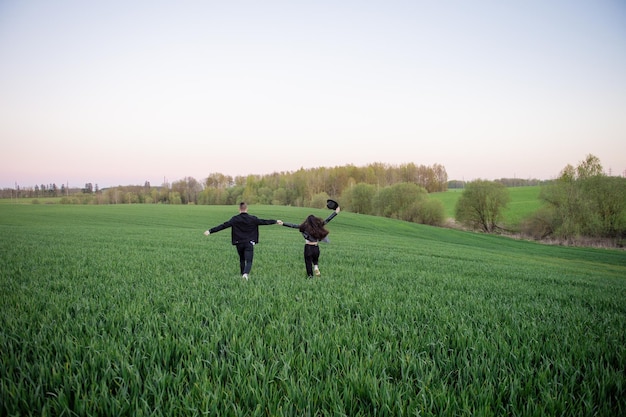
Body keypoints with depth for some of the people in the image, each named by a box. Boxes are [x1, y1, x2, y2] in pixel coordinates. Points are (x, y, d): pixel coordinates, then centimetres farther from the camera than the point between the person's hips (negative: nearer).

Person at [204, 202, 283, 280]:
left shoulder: (235, 219, -5)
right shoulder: (252, 219, -3)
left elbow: (223, 225, -9)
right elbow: (264, 222, 7)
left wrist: (210, 231, -9)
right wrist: (276, 221, 20)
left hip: (239, 243, 1)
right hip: (249, 243, -1)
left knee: (242, 260, 22)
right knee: (249, 261, -5)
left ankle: (243, 274, 27)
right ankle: (246, 273, -30)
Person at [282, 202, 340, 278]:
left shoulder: (305, 227, -11)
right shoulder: (319, 226, -5)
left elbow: (293, 225, -10)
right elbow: (327, 220, 4)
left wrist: (283, 223, -6)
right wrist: (336, 212, 13)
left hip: (308, 248, -3)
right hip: (316, 248, 3)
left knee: (308, 263, 10)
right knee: (315, 260, 27)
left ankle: (310, 276, 12)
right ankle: (316, 267, -1)